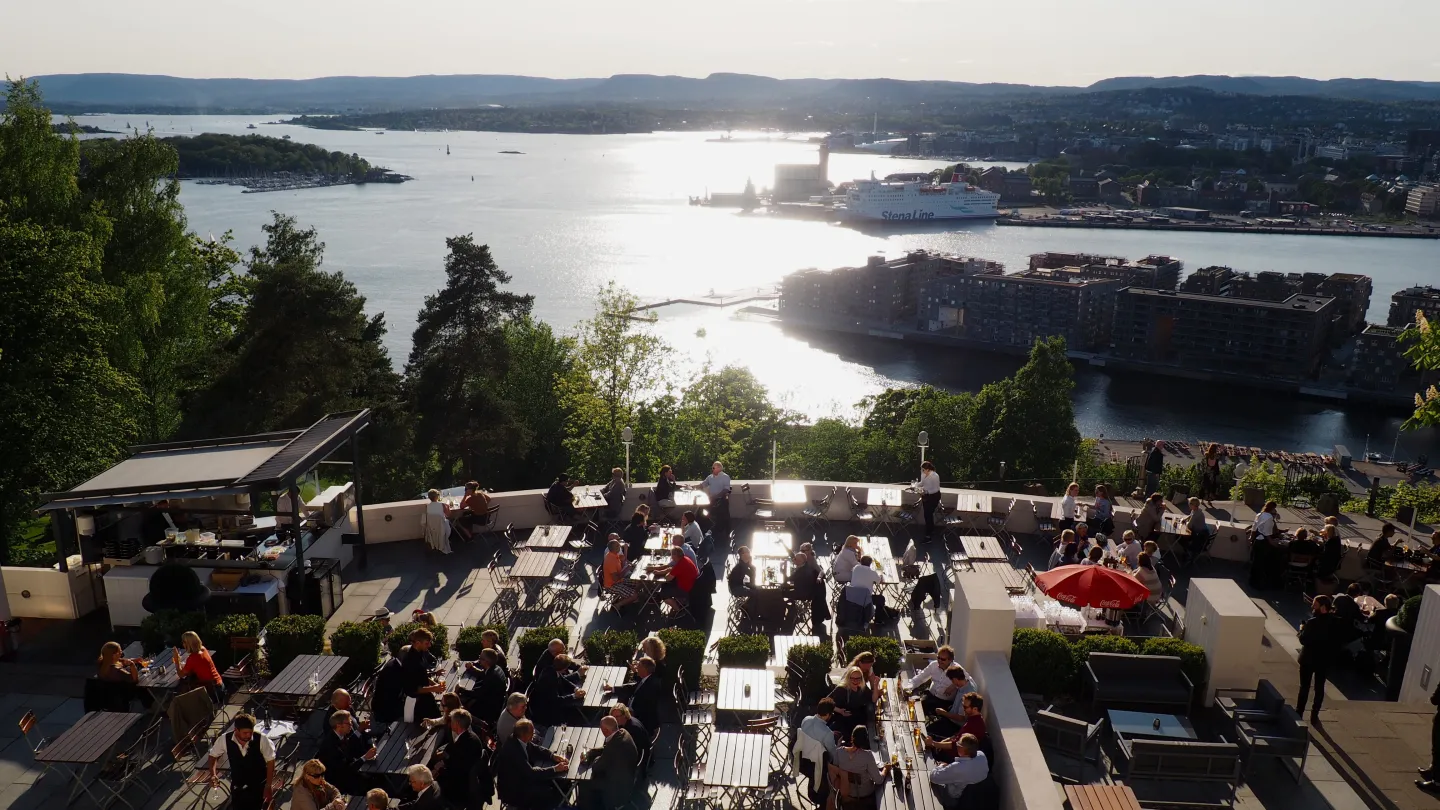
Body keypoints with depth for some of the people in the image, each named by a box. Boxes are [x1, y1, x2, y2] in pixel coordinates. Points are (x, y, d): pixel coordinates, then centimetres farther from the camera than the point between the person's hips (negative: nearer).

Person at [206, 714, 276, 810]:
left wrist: (269, 786, -13)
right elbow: (213, 755, 2)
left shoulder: (262, 740, -25)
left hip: (259, 784, -2)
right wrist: (213, 774, -13)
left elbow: (270, 761, -14)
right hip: (237, 786, 2)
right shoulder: (224, 740, -18)